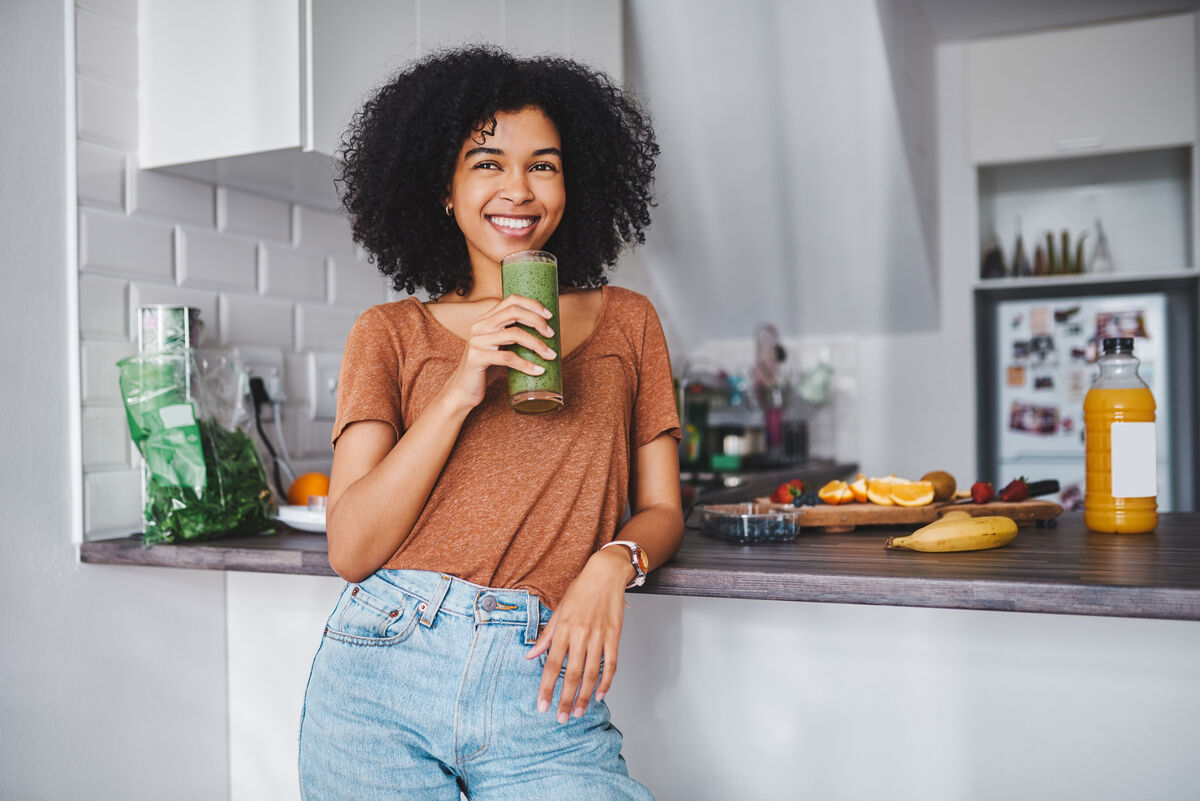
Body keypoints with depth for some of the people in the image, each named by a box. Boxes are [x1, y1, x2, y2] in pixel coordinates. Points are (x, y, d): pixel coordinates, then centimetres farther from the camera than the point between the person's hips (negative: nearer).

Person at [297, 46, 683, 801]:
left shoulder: (626, 322, 11)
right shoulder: (391, 333, 6)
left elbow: (661, 510, 11)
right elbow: (351, 550, -2)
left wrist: (612, 563, -11)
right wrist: (459, 394, -12)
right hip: (385, 679, 0)